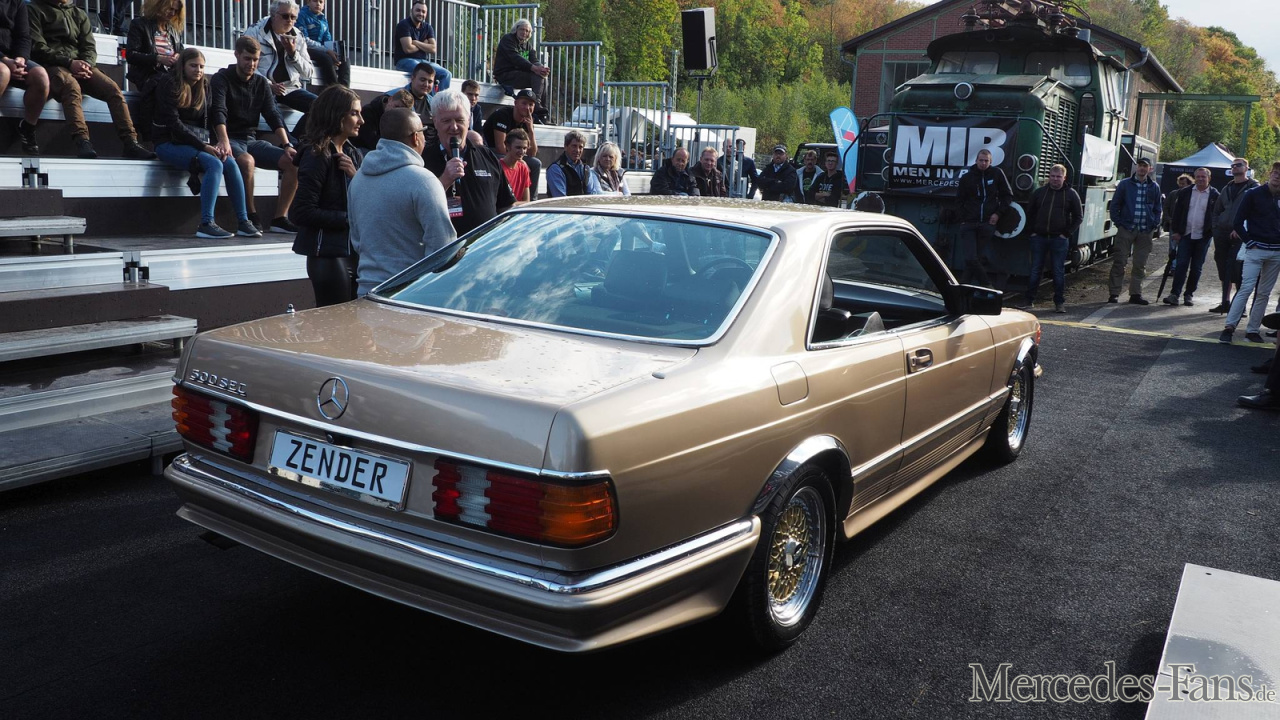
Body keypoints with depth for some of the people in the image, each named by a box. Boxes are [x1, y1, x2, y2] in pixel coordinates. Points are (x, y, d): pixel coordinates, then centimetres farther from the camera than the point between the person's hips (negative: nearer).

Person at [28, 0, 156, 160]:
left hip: (80, 64, 4)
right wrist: (69, 62, -16)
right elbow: (37, 47, -2)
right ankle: (82, 140, -52)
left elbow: (90, 47, 14)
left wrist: (85, 64, -10)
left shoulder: (79, 14, 24)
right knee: (71, 86, -38)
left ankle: (130, 143, -32)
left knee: (113, 88, -23)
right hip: (52, 65, -4)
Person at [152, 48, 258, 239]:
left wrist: (213, 145, -8)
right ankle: (206, 224, -34)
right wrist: (203, 146, -20)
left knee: (230, 162, -20)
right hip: (169, 143, -6)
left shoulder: (204, 87, 13)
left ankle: (243, 222, -19)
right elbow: (173, 123, -14)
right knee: (214, 164, -30)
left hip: (195, 142, 6)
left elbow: (204, 122, 12)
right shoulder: (168, 83, -6)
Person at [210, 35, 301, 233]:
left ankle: (280, 219, -13)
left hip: (251, 140, 6)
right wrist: (224, 141, -37)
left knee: (293, 161, -14)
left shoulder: (262, 84, 13)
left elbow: (273, 116, 5)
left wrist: (287, 145, -11)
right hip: (230, 139, -6)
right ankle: (251, 217, -27)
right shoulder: (221, 79, -3)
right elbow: (218, 112, -19)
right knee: (247, 161, -38)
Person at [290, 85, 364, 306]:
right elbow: (302, 212, -17)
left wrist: (356, 176, -8)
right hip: (328, 255, -7)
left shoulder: (354, 154, 11)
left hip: (355, 251, 8)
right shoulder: (317, 155, -11)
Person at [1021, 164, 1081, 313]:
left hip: (1059, 239, -2)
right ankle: (1029, 300, 11)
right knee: (1035, 270, 5)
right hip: (1039, 238, 2)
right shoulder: (1039, 192, 8)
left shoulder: (1071, 194, 2)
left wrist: (1067, 233, -5)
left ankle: (1060, 302, 8)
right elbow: (1031, 213, 14)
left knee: (1059, 272, 2)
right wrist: (1033, 231, 2)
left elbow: (1079, 217, 4)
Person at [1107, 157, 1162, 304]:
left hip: (1145, 231, 3)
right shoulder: (1124, 184, 3)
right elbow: (1114, 205, 5)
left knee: (1140, 264, 5)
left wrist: (1155, 224, 4)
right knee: (1120, 262, -3)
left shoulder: (1154, 187, 10)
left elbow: (1158, 209, 17)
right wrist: (1118, 223, -4)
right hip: (1126, 229, -2)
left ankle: (1135, 293, 12)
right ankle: (1114, 293, 0)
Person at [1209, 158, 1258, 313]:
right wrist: (1216, 230, 10)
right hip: (1222, 233, 6)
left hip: (1239, 235, -6)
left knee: (1237, 270, -9)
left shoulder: (1253, 187, 0)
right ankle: (1225, 302, 16)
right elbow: (1217, 211, 23)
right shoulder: (1227, 188, 18)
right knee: (1224, 269, 9)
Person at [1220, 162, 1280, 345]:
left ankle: (1253, 330, 12)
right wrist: (1250, 242, -8)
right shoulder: (1253, 194, -2)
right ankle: (1229, 327, -13)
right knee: (1246, 288, -14)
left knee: (1264, 293, 6)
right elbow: (1238, 222, -2)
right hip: (1256, 249, -4)